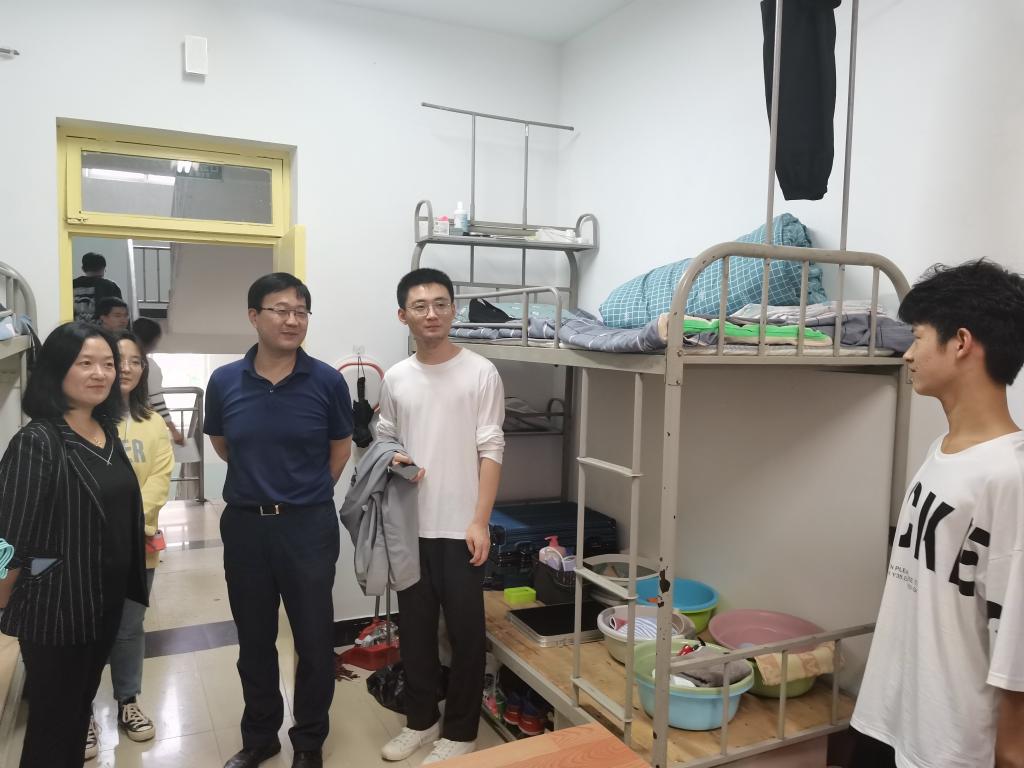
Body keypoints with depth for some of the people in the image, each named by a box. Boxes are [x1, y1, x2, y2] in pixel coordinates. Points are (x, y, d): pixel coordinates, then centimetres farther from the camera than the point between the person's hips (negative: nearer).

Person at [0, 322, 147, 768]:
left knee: (82, 708, 23)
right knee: (53, 721, 10)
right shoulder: (37, 441, -20)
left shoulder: (108, 432, 3)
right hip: (55, 606, -7)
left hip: (106, 599, 7)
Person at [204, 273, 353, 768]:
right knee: (254, 641, 17)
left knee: (314, 639, 9)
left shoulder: (326, 381, -9)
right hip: (244, 524, 2)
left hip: (308, 526, -2)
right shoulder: (224, 382, -3)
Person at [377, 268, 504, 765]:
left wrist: (480, 522, -13)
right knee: (415, 628, 16)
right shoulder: (395, 379, 5)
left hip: (460, 528, -4)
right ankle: (421, 718, 34)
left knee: (465, 632, 7)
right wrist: (393, 461, -9)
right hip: (410, 527, 4)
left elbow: (491, 451, -8)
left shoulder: (481, 373, -7)